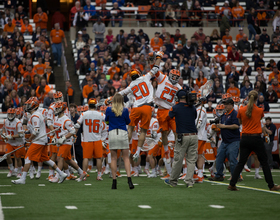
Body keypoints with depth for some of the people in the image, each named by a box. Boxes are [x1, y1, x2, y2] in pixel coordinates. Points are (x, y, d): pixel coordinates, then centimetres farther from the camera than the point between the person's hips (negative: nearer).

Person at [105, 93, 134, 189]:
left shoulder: (109, 109, -1)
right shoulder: (125, 110, -2)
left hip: (112, 133, 1)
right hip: (123, 133, -1)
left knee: (113, 158, 7)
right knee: (126, 158, 4)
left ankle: (114, 181, 5)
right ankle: (129, 179, -7)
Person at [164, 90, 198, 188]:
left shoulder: (176, 107, -3)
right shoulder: (192, 108, 6)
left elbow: (170, 115, 17)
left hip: (182, 137, -3)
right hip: (193, 136, 3)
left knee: (178, 159, 5)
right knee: (191, 160, 7)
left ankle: (173, 181, 16)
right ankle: (189, 181, 3)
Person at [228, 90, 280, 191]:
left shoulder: (241, 110, -2)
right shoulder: (260, 110, -6)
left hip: (245, 139, 3)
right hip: (256, 138, -2)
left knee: (241, 163, 7)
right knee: (264, 162, 8)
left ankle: (232, 184, 0)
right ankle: (271, 185, 12)